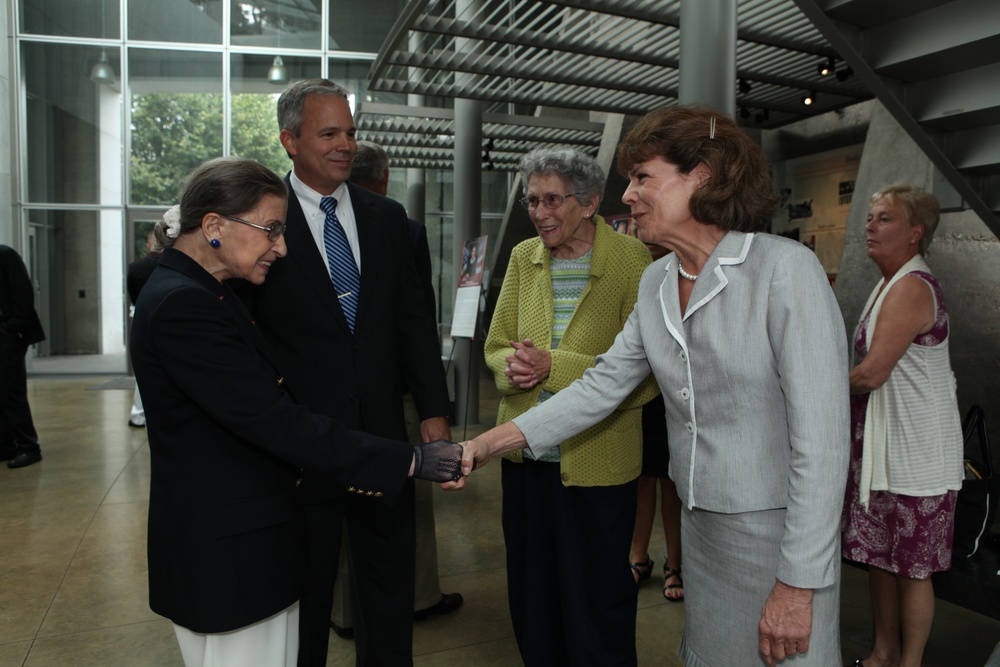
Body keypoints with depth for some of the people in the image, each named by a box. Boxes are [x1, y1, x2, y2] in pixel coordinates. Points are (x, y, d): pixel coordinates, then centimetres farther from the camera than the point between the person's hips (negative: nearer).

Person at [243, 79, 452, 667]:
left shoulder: (387, 217, 6)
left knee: (391, 585, 17)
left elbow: (415, 321, 6)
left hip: (383, 436, 4)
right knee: (305, 592, 16)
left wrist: (435, 411, 0)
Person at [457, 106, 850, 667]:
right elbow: (607, 383, 5)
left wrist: (798, 583, -18)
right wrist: (489, 444, -2)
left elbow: (822, 438, -20)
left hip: (778, 530, -6)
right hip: (700, 521, 7)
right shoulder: (657, 281, 4)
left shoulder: (787, 270, -19)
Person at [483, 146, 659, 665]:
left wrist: (554, 366, -21)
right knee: (531, 596, 20)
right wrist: (514, 365, -12)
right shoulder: (524, 256, 6)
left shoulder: (632, 261, -11)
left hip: (596, 461, -5)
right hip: (525, 453, 5)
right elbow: (496, 345, 11)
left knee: (597, 605, 9)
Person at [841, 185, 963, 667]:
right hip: (882, 445, 10)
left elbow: (871, 373, -21)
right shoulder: (889, 285, 14)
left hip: (914, 450, -9)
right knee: (878, 555, 16)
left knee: (912, 567, 4)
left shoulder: (911, 288, -17)